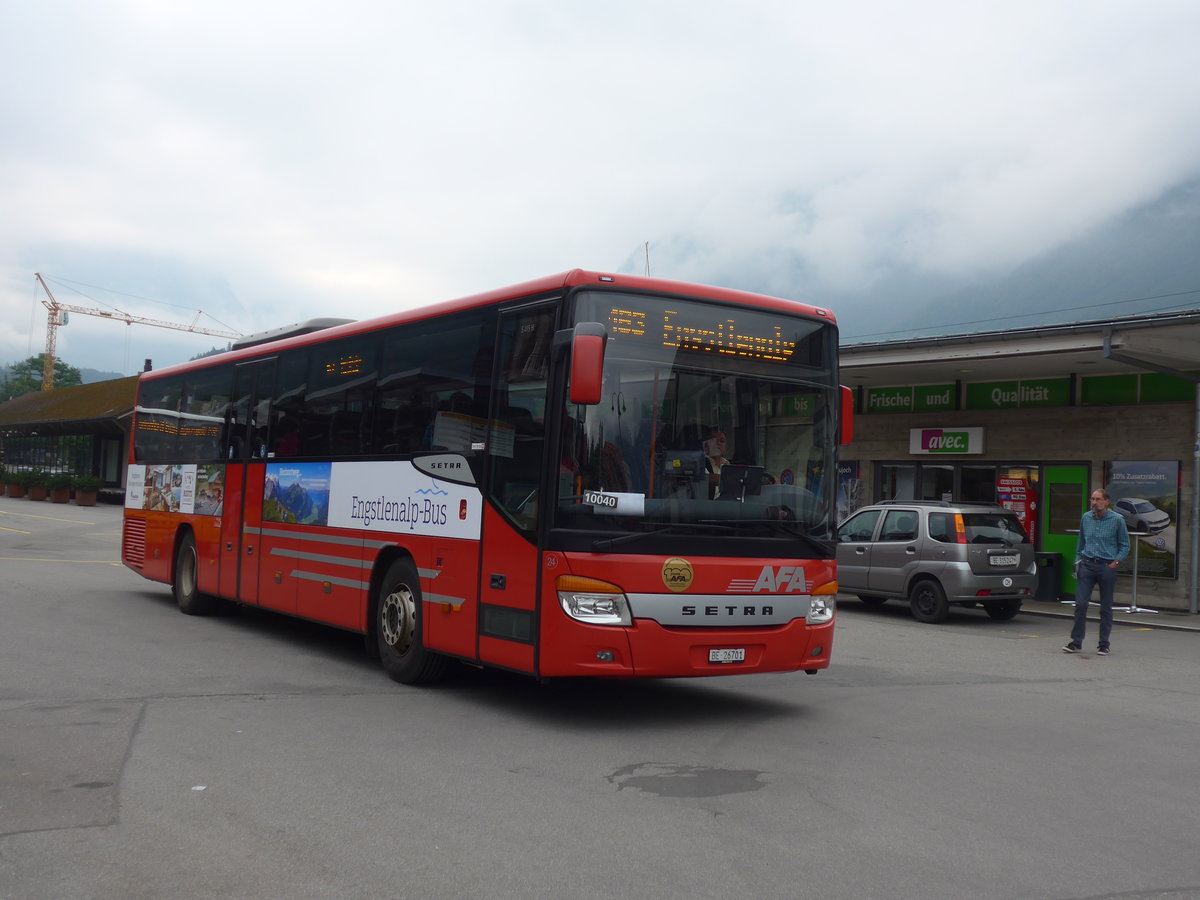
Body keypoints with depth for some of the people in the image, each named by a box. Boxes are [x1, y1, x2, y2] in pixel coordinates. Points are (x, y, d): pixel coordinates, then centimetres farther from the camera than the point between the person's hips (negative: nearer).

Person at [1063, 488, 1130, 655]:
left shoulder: (1117, 520, -2)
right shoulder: (1086, 518, 8)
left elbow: (1125, 545, 4)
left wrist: (1116, 561, -7)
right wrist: (1078, 561, 12)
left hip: (1107, 567, -2)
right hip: (1087, 566, 2)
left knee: (1106, 608, 5)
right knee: (1080, 604, -5)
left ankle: (1104, 645, 13)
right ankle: (1076, 642, 1)